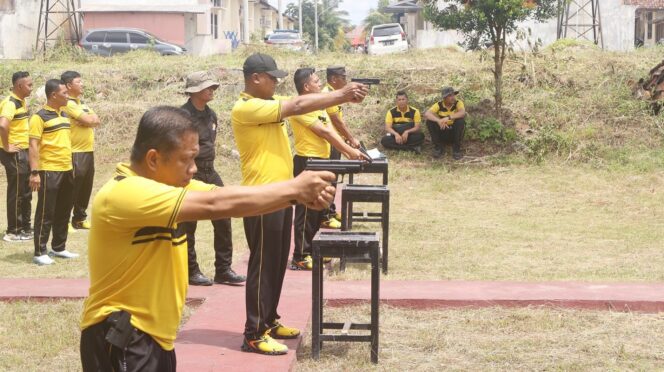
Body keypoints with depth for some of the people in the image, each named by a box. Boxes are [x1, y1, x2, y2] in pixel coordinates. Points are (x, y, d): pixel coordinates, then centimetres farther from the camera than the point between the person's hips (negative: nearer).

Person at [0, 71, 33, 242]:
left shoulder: (21, 101, 11)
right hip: (14, 154, -9)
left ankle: (25, 227, 25)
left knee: (26, 192, 16)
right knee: (16, 193, -2)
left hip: (23, 152, 9)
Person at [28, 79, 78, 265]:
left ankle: (59, 248, 23)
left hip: (66, 170, 8)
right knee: (46, 213, -3)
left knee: (63, 211, 13)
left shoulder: (64, 115, 13)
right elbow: (34, 146, -15)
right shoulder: (40, 117, -11)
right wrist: (34, 172, -21)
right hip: (49, 171, -8)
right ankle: (40, 252, 3)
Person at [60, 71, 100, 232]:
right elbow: (88, 120, -20)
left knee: (86, 187, 13)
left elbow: (96, 121, 10)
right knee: (72, 188, -5)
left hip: (88, 151, 9)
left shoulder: (81, 103, 17)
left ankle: (80, 218, 23)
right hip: (75, 153, -9)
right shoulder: (67, 104, -12)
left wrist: (88, 120, -9)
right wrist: (90, 118, 1)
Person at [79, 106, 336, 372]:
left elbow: (227, 197, -4)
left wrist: (299, 195, -19)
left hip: (155, 336, 9)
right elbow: (214, 205, -29)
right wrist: (294, 189, -24)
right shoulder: (123, 194, -23)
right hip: (119, 339, -9)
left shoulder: (169, 180, 4)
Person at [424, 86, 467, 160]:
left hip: (455, 133, -1)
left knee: (460, 121, -29)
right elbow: (426, 114, -25)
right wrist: (438, 120, -42)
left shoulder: (458, 103, -11)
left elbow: (463, 113, -33)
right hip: (442, 133, 1)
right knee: (430, 121, -21)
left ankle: (456, 149, -15)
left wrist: (448, 118, -45)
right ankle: (438, 147, -8)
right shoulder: (439, 105, -9)